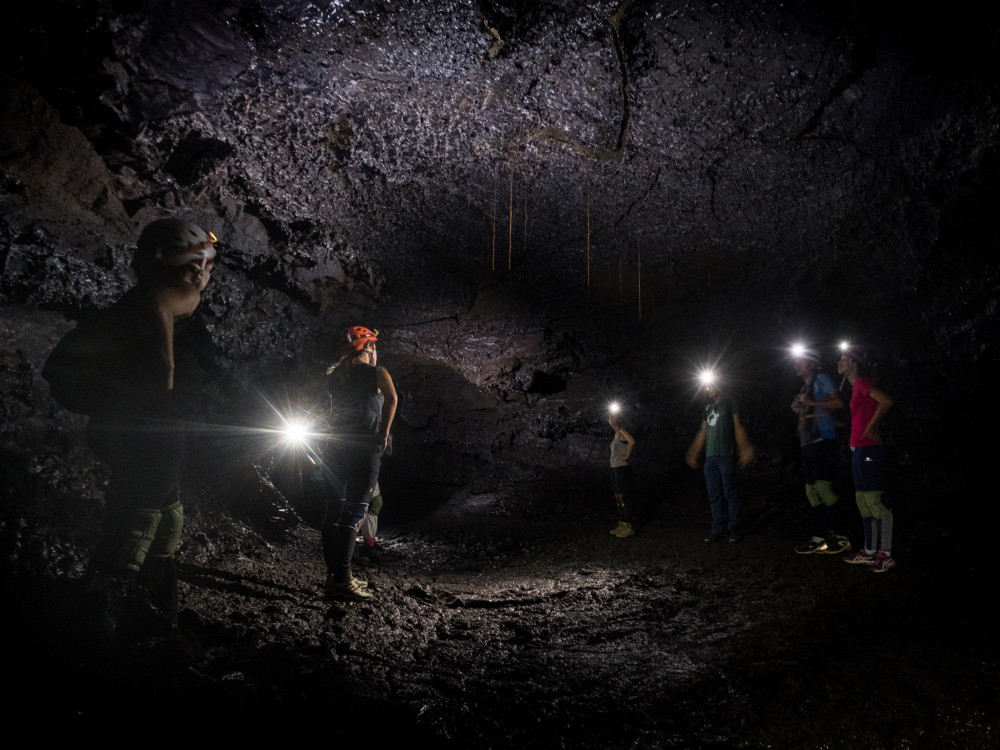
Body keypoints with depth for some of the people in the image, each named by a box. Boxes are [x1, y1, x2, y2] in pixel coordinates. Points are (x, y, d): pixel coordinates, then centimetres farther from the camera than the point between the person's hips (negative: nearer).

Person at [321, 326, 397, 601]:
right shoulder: (375, 372, -2)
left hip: (337, 448, 6)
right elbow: (391, 397, -20)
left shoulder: (334, 375, 15)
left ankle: (333, 575, 16)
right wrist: (384, 434, -12)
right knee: (354, 513, -7)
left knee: (334, 510, 10)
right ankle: (342, 581, -10)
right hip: (365, 450, -6)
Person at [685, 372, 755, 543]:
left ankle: (734, 529, 2)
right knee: (714, 494, 3)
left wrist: (743, 449, -11)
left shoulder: (729, 403, 5)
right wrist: (694, 454, 20)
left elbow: (738, 427, -1)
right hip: (710, 457, 5)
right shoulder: (707, 407, 20)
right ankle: (717, 530, 6)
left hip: (726, 455, -5)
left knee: (730, 492, -5)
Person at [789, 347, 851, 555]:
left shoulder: (821, 379, -1)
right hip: (807, 443, 9)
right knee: (811, 490, 6)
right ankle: (820, 537, 10)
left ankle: (837, 535, -9)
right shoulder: (804, 386, 24)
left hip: (823, 440, -9)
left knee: (822, 486, -16)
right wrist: (798, 409, 10)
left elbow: (838, 403, -13)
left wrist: (810, 403, -15)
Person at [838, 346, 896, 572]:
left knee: (874, 501, -8)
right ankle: (870, 552, 20)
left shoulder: (862, 382, -11)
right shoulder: (856, 386, 18)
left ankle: (885, 554, -4)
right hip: (859, 450, 10)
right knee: (863, 501, 13)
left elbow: (886, 401, -26)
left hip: (868, 448, -10)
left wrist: (870, 427, -17)